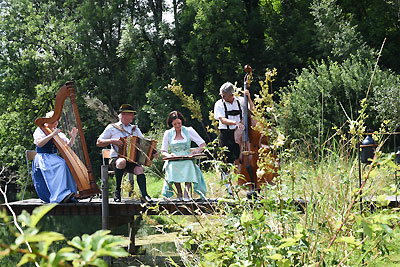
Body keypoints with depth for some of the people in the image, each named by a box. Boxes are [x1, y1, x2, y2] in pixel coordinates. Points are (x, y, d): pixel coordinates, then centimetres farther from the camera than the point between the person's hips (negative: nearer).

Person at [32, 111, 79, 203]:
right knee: (61, 165, -34)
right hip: (42, 158, -6)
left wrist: (72, 137, -4)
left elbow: (68, 145, 16)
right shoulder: (40, 130, 1)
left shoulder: (57, 132, 18)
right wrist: (52, 134, -22)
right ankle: (62, 195, -47)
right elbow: (39, 144, -18)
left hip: (54, 158, 6)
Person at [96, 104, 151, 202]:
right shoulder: (112, 127, 8)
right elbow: (99, 142, 5)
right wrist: (112, 141, -12)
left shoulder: (135, 129, 21)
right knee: (122, 162, -38)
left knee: (139, 169, -29)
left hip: (132, 160, 3)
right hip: (116, 159, -3)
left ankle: (144, 194, -39)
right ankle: (117, 191, -24)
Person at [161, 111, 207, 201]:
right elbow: (163, 151, 9)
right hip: (174, 161, 1)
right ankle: (179, 191, -23)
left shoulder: (188, 131, 6)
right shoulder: (168, 133, 10)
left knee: (189, 164, -37)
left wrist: (197, 150, -17)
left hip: (187, 160, -1)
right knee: (172, 165, -36)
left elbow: (203, 144, 5)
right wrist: (169, 155, -15)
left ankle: (187, 189, -39)